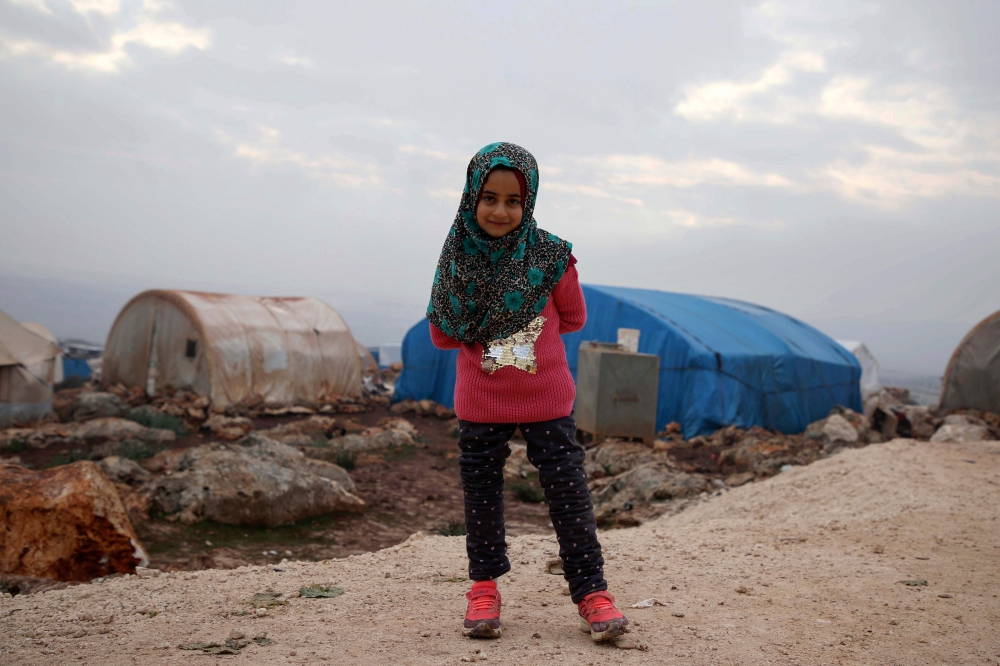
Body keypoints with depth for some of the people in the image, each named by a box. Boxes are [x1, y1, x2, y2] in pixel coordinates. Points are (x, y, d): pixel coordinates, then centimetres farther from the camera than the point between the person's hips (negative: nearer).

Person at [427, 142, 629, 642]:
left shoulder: (551, 257, -10)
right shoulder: (457, 260, -5)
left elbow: (573, 317, 3)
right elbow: (442, 334, 2)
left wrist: (490, 332, 1)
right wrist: (484, 337, -6)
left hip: (546, 399, -1)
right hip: (480, 403, 2)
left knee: (568, 492, 2)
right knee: (481, 493, 12)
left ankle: (590, 590, 12)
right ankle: (484, 587, 28)